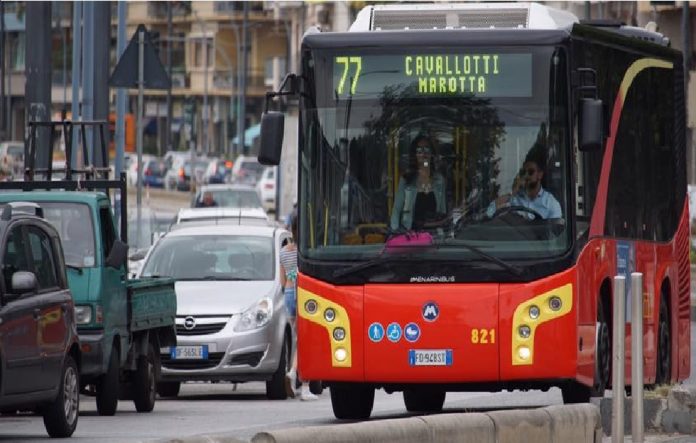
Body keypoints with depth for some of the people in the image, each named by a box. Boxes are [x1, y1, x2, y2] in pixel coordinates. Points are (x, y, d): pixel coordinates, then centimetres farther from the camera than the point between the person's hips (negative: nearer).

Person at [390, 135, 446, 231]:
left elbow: (442, 210, 14)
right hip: (411, 232, -2)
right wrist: (395, 231, -4)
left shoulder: (439, 180, 10)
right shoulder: (406, 179, 5)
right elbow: (397, 209, 5)